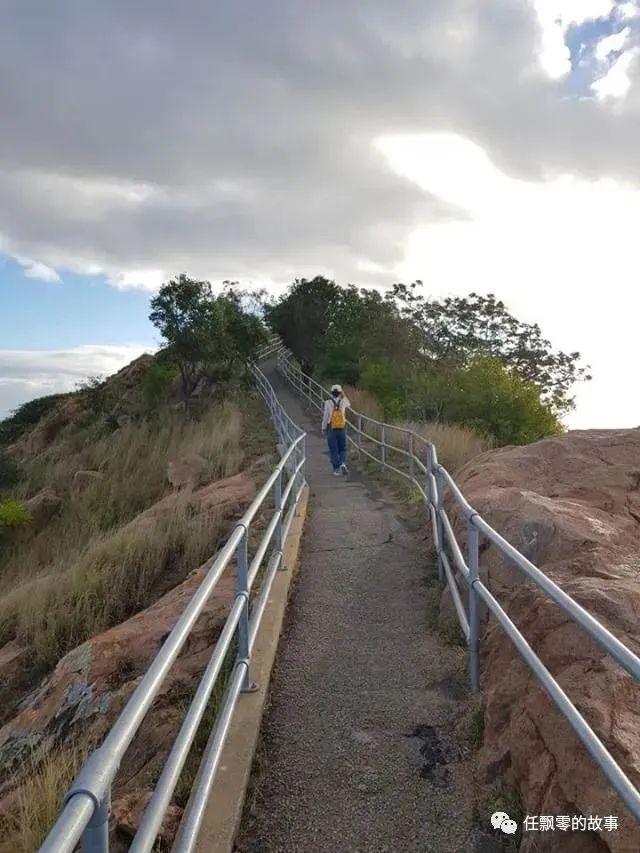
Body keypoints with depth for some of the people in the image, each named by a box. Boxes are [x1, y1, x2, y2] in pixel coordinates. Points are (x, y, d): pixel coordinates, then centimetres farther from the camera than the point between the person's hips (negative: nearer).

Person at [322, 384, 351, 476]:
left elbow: (325, 416, -6)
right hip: (342, 429, 2)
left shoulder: (328, 403, -9)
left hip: (331, 429, -2)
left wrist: (323, 428, 5)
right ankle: (343, 463, -8)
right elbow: (349, 405, 22)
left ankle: (337, 469, 4)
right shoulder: (343, 402, -3)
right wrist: (344, 395, 17)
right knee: (342, 449, 15)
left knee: (333, 450, 5)